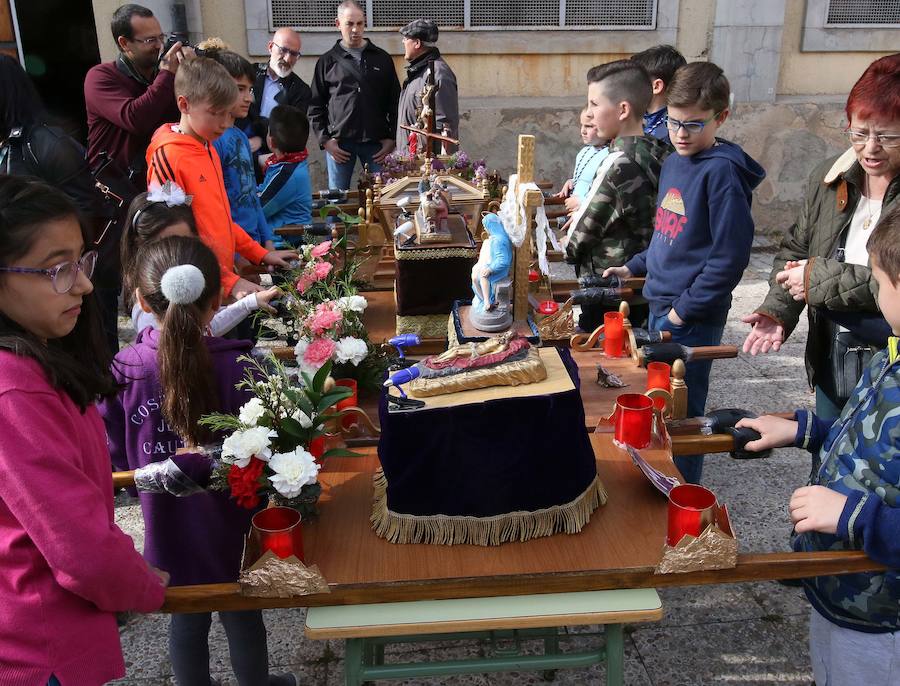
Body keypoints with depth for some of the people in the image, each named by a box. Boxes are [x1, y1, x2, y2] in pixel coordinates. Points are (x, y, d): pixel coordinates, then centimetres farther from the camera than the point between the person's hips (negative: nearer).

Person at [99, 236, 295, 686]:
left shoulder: (121, 373, -16)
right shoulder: (238, 367, -23)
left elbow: (116, 455, -4)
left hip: (169, 525, 1)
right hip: (231, 525, -1)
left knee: (186, 619, 22)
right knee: (241, 615, 22)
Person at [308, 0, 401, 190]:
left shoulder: (382, 59, 9)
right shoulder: (327, 62, 7)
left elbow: (395, 102, 9)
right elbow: (315, 106, 7)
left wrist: (391, 138, 1)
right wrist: (325, 139, -3)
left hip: (376, 143, 1)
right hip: (339, 143, 0)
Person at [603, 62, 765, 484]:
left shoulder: (722, 172, -15)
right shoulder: (673, 163, 10)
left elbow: (730, 256, -19)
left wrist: (684, 309, -18)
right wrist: (634, 267, 15)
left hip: (693, 318, -8)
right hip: (659, 307, 8)